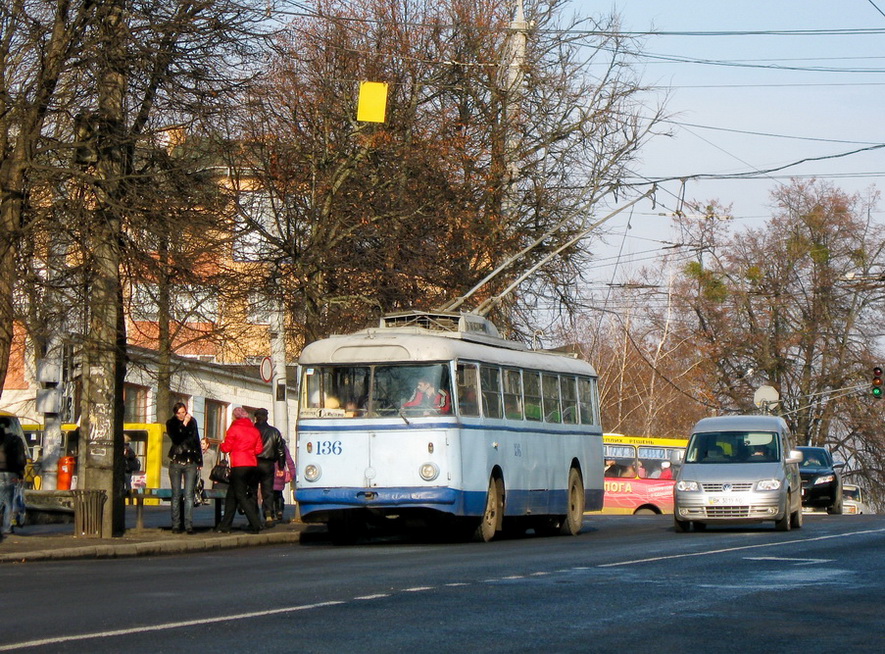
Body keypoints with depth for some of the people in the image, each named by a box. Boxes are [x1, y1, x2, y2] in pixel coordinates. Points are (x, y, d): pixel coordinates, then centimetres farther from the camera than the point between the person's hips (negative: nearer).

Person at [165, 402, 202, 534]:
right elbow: (175, 439, -15)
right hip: (176, 462, -1)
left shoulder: (192, 421, 9)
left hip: (190, 462, 1)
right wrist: (184, 424, -17)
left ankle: (189, 525, -9)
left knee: (189, 495, -6)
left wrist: (199, 461, 16)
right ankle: (176, 525, 2)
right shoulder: (171, 423, 3)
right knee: (176, 495, 0)